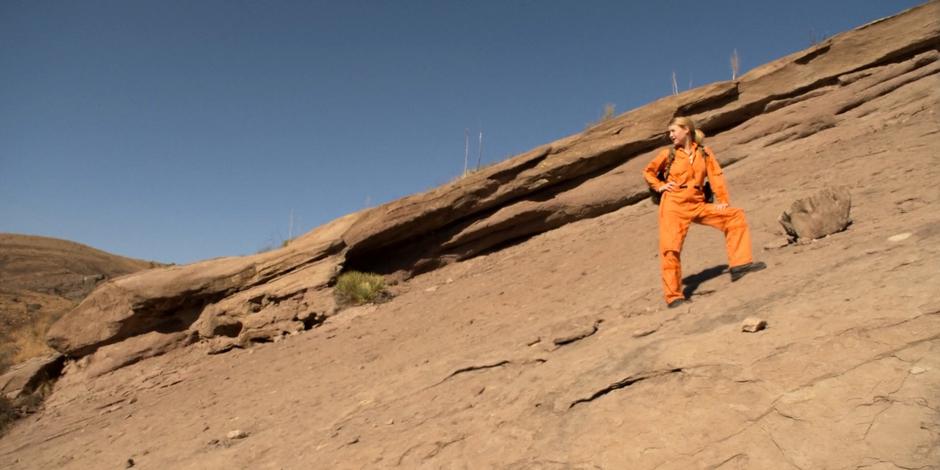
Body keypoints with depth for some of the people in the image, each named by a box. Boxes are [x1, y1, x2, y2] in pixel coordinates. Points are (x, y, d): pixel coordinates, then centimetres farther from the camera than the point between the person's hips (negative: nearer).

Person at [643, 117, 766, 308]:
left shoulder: (704, 152, 11)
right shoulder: (668, 153, 8)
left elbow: (715, 175, 6)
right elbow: (648, 172, 18)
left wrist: (723, 200, -3)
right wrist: (659, 186, 2)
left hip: (698, 205, 3)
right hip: (674, 205, -2)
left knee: (736, 216, -7)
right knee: (671, 249, -10)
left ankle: (739, 263, -5)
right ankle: (674, 296, -6)